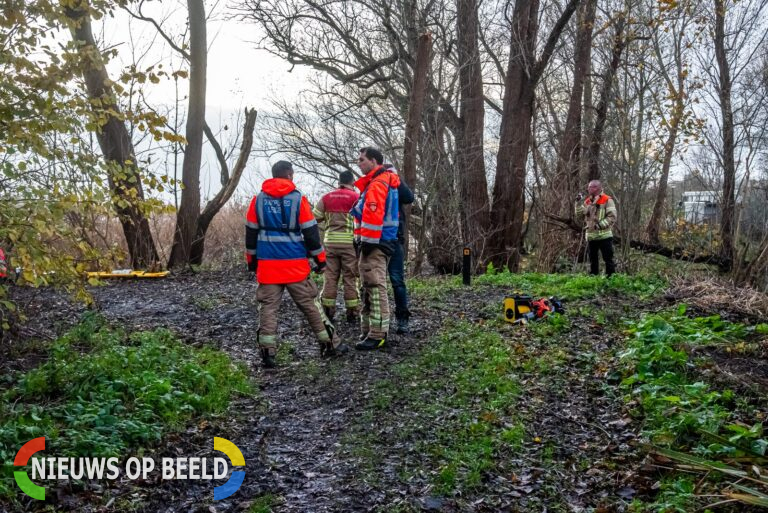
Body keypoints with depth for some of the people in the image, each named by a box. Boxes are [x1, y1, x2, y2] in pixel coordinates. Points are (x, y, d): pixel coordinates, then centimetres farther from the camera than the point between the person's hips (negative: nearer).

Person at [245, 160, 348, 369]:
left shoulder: (258, 199, 6)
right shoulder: (298, 199, -4)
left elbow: (251, 233, 11)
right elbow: (311, 232, -4)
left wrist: (252, 261, 20)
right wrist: (320, 259, 5)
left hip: (267, 264, 2)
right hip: (295, 264, -2)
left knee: (268, 306, 5)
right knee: (310, 304, 7)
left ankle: (267, 351, -2)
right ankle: (330, 344, 13)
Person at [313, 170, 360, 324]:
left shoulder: (326, 197, 8)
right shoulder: (356, 197, -3)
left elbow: (315, 218, 7)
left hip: (330, 241, 3)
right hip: (349, 241, -3)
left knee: (330, 277, 8)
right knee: (350, 278, 3)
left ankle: (327, 311, 11)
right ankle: (352, 313, 6)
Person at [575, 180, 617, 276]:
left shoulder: (607, 200, -6)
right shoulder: (588, 201, 12)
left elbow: (612, 217, -12)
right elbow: (579, 213, 2)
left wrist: (600, 225, -20)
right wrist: (579, 202, -10)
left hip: (604, 235, -6)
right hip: (591, 236, 6)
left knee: (608, 258, -4)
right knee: (592, 259, 13)